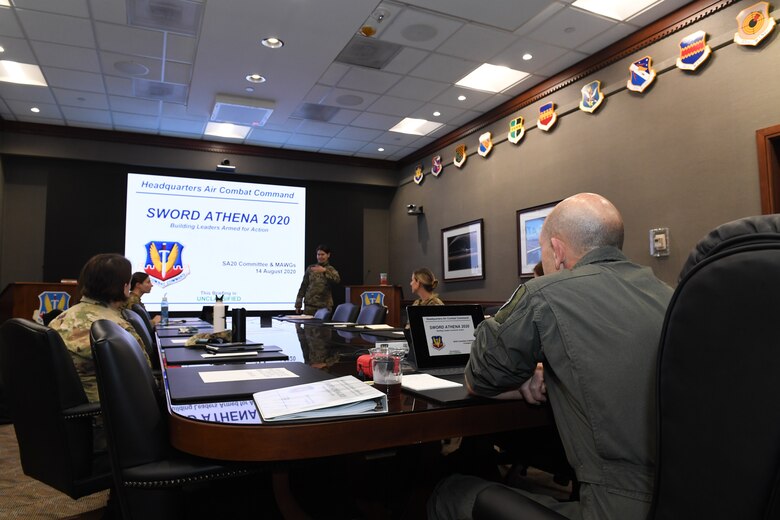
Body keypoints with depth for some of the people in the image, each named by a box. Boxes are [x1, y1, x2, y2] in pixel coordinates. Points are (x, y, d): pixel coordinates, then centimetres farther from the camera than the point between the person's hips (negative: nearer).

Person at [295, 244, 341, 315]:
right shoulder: (310, 268, 8)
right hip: (309, 305, 1)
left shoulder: (331, 269, 3)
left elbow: (337, 280, -19)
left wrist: (325, 270, -32)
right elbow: (304, 286, 10)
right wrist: (298, 304, 6)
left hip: (325, 306, -1)